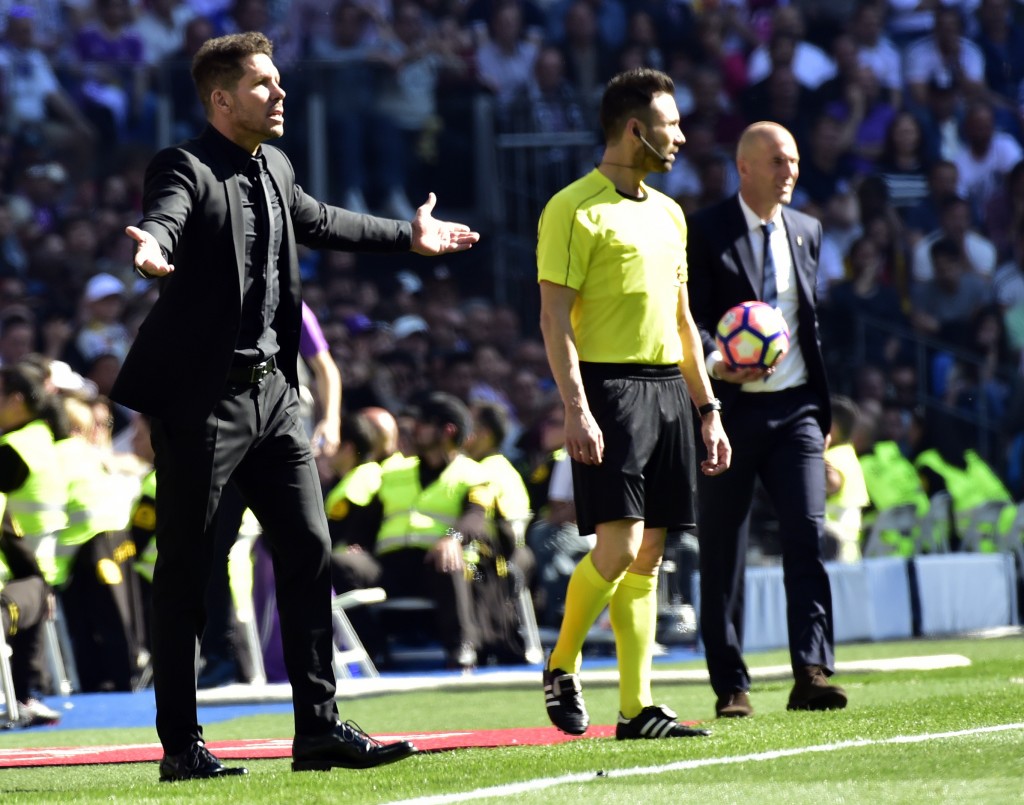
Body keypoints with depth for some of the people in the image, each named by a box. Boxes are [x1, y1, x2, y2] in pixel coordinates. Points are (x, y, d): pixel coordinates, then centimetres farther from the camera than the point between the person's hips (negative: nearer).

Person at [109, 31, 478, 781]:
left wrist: (407, 236, 41)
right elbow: (165, 217, -35)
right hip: (200, 396, -8)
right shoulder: (186, 169, -14)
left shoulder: (273, 168, 12)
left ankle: (319, 727, 10)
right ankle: (182, 746, 4)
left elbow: (318, 221, 31)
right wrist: (152, 249, -59)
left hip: (270, 389, 8)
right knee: (185, 573, -1)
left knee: (309, 553, 5)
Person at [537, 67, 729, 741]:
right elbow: (555, 317, -11)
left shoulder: (668, 213, 18)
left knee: (648, 558, 4)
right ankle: (561, 667, 7)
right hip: (610, 387, -7)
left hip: (668, 388, 7)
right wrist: (576, 409, -20)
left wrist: (708, 408, 18)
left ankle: (637, 709, 5)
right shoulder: (576, 210, -6)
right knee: (619, 544, -14)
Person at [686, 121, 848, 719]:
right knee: (723, 552, 1)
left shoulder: (807, 232, 15)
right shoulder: (706, 232, -1)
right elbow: (687, 316, -6)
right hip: (730, 409, -3)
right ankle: (731, 686, 8)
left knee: (807, 536, -11)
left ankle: (812, 675, -14)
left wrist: (824, 408, 18)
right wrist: (715, 363, -26)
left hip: (795, 407, 3)